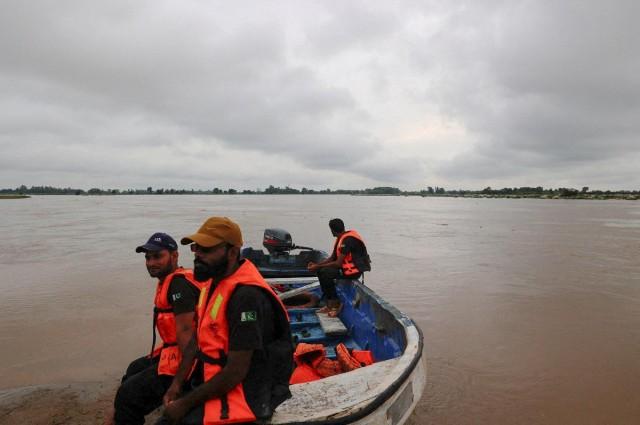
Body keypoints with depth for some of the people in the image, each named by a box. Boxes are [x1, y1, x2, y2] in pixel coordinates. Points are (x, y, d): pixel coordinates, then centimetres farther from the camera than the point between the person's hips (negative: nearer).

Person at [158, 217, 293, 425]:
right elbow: (198, 338, 12)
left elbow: (236, 372, -24)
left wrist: (185, 403, -14)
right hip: (212, 381, 8)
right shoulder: (215, 283, 4)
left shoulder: (247, 296, -26)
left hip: (246, 391, -8)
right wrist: (177, 383, 3)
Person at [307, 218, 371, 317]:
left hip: (356, 269, -10)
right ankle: (329, 304, 5)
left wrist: (318, 267, -17)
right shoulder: (341, 238, 8)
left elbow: (338, 263, -24)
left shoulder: (347, 240, -22)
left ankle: (335, 304, -7)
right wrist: (317, 264, 1)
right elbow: (332, 258, 12)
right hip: (348, 266, 10)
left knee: (325, 273, -21)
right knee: (320, 271, 2)